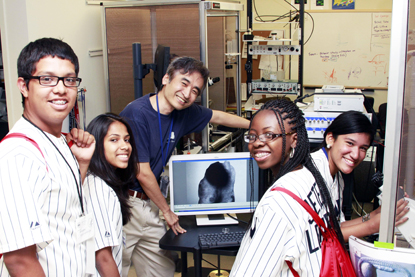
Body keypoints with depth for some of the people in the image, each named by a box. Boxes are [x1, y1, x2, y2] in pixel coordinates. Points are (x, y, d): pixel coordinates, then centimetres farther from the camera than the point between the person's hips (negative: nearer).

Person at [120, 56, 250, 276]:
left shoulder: (184, 112, 2)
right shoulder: (137, 113, -20)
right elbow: (143, 173, -17)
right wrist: (167, 211, -5)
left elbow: (217, 117, 21)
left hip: (147, 205, 7)